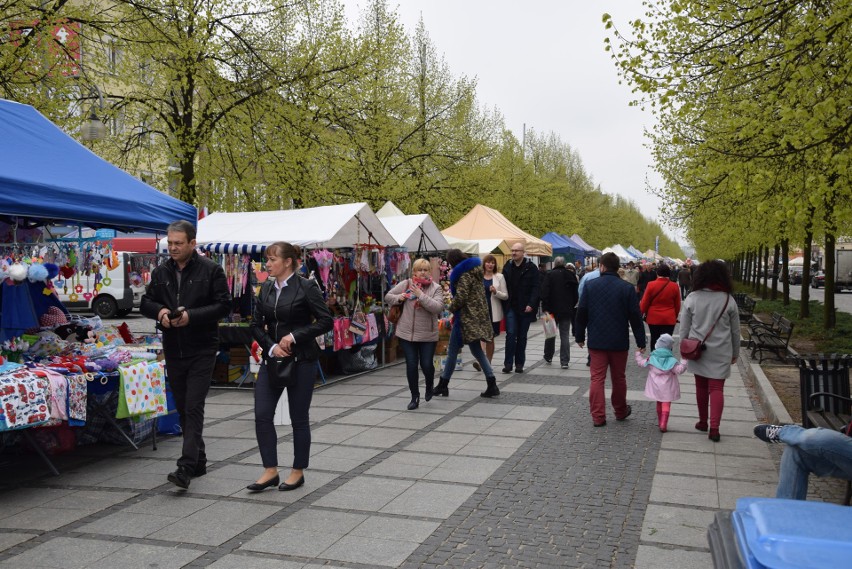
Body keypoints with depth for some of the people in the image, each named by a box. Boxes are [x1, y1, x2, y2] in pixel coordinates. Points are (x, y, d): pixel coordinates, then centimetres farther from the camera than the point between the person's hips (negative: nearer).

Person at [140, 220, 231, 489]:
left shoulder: (210, 270, -5)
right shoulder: (161, 272, 10)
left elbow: (224, 305, -9)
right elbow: (145, 302, 16)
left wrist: (191, 315, -19)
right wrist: (160, 311, -7)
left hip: (202, 349, -6)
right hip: (173, 350, 6)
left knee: (193, 408, -11)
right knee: (182, 408, 12)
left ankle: (186, 467, -14)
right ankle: (198, 461, 25)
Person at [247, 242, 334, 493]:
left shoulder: (306, 287, -9)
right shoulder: (265, 289, 7)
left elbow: (326, 321, -12)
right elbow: (256, 325, 8)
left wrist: (294, 336, -18)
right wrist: (271, 347, -9)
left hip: (301, 360, -5)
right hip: (272, 359, 5)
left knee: (299, 418, 5)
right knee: (262, 415, 0)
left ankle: (298, 471, 21)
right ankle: (270, 471, 13)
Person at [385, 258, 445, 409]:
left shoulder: (436, 288, -4)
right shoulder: (406, 284, 0)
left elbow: (438, 307, -19)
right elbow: (388, 296, 10)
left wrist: (421, 295, -24)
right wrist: (398, 298, -11)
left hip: (428, 335, -1)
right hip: (407, 333, 1)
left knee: (427, 365, 1)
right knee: (411, 365, 3)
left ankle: (430, 386, 36)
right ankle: (415, 397, 20)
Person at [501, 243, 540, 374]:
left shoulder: (531, 267, -2)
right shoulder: (507, 267, 8)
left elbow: (535, 288, -6)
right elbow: (504, 287, 11)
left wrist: (531, 304, -15)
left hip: (525, 308, -1)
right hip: (511, 307, 2)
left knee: (522, 336, 7)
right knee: (511, 334, -7)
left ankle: (519, 364, 15)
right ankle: (508, 363, -4)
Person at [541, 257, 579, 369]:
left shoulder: (550, 275, -8)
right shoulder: (571, 275, 4)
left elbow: (544, 293, -14)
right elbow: (576, 294, 10)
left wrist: (545, 308, -9)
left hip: (553, 309, -2)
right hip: (567, 310, 2)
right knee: (565, 336, 3)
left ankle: (548, 356, 27)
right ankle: (565, 361, -1)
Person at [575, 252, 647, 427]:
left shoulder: (590, 285, -4)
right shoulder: (627, 288, -5)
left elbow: (581, 313, -1)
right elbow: (635, 317, -4)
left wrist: (579, 336, 9)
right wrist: (641, 341, 2)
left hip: (596, 341, 0)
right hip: (619, 342, 1)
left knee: (597, 378, 2)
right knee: (619, 378, 15)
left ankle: (598, 416, 0)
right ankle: (621, 411, 31)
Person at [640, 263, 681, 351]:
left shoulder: (651, 285, -7)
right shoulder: (674, 286, -3)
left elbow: (645, 303, -2)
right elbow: (677, 305, 6)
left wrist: (641, 314, 13)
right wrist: (675, 316, 22)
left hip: (653, 318, 0)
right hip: (669, 319, 0)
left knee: (654, 339, 13)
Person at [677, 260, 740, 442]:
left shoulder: (692, 298, -5)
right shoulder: (728, 300, -3)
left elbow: (684, 328, -1)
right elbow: (735, 331, 4)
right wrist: (735, 353, 15)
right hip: (720, 352, -1)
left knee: (701, 386, 14)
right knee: (717, 388, 1)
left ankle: (702, 422, 25)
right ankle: (714, 428, -8)